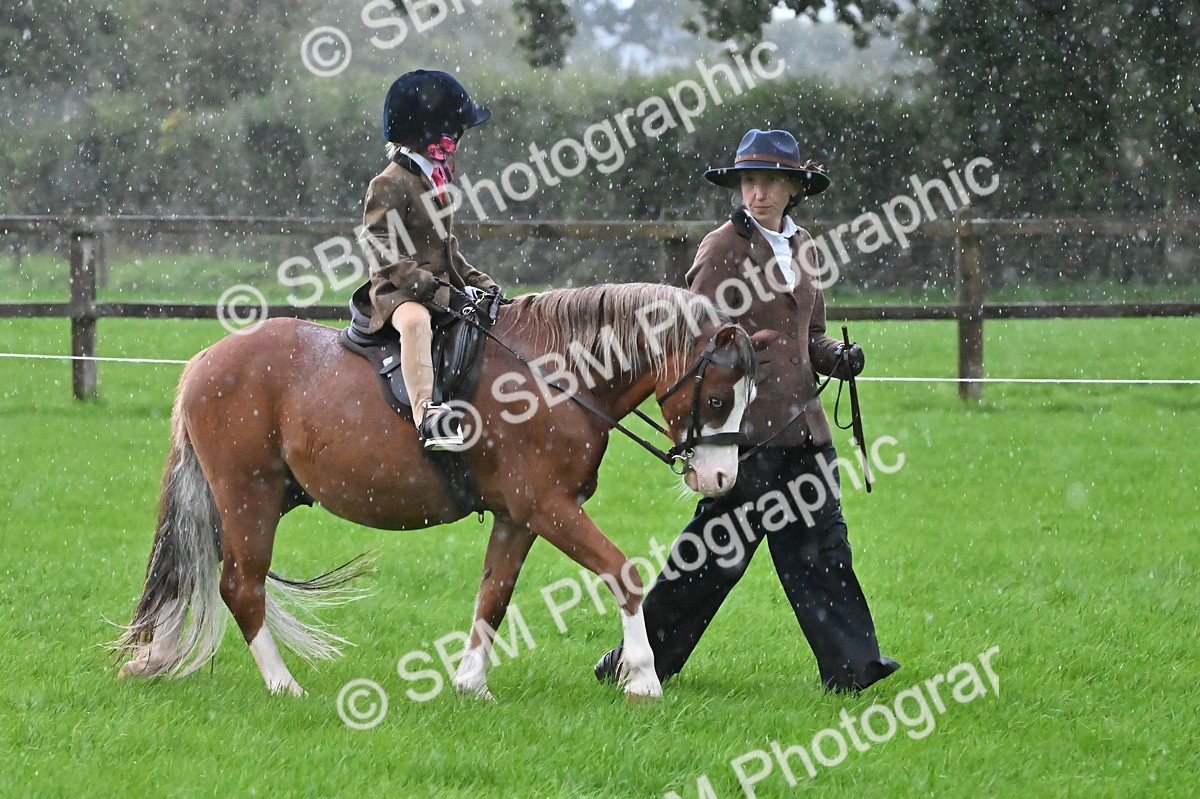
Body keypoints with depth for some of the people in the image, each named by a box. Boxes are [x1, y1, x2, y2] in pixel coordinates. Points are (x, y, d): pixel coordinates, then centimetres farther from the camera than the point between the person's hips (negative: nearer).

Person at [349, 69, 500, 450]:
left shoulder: (437, 180, 19)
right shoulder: (391, 184, -10)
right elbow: (380, 248, -18)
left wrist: (476, 280, 14)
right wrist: (425, 284, -25)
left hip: (440, 286, 10)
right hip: (397, 291, -10)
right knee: (416, 320, -40)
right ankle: (426, 414, -57)